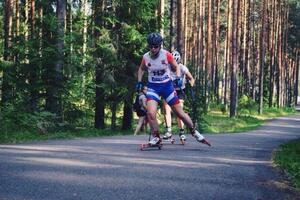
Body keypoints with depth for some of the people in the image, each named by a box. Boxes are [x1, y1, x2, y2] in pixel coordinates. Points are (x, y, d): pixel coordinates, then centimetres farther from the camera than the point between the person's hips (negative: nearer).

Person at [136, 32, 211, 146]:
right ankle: (156, 137, -1)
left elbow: (176, 67, 3)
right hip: (153, 87, 1)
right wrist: (139, 82, 3)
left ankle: (194, 132, 24)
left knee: (180, 113, 3)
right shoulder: (146, 57, -8)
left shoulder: (166, 55, -13)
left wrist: (178, 78, -13)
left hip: (167, 86, -1)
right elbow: (141, 69, 14)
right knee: (150, 113, -20)